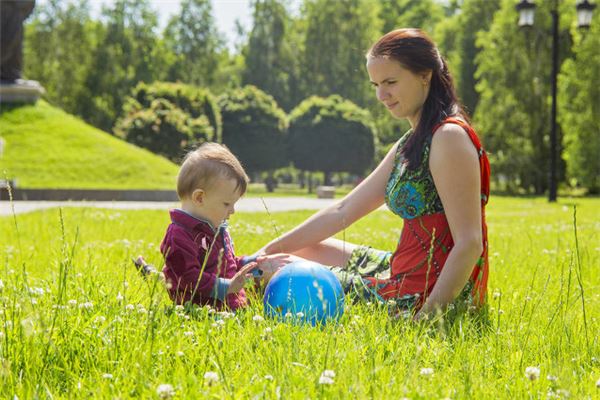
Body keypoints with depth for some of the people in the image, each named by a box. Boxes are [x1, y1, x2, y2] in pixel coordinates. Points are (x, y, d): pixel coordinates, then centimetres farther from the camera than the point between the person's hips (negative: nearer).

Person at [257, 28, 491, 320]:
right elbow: (344, 210, 15)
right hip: (406, 278, 9)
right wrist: (272, 249, 13)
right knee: (304, 251, 22)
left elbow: (470, 244, -23)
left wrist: (424, 317, -28)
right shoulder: (411, 143, 12)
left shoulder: (449, 137, -18)